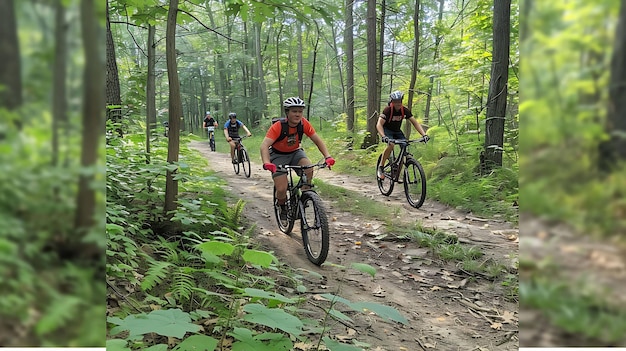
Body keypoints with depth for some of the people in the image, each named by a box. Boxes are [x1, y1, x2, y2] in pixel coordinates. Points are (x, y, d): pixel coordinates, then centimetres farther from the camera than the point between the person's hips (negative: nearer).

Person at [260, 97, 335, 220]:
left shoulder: (303, 123, -17)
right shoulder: (278, 126, -28)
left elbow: (317, 140, -14)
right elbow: (264, 145, -37)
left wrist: (327, 156, -29)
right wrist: (266, 163, -56)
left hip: (295, 152, 3)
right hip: (278, 155, -3)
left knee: (308, 168, -30)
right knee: (282, 190, -16)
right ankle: (283, 207, 18)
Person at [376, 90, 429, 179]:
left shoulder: (405, 110, -14)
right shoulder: (388, 110, -26)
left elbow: (415, 122, -13)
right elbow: (379, 124, -35)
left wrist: (424, 134, -26)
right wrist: (383, 136, -53)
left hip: (397, 131, 5)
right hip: (387, 130, -5)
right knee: (391, 145, -33)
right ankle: (380, 168, -18)